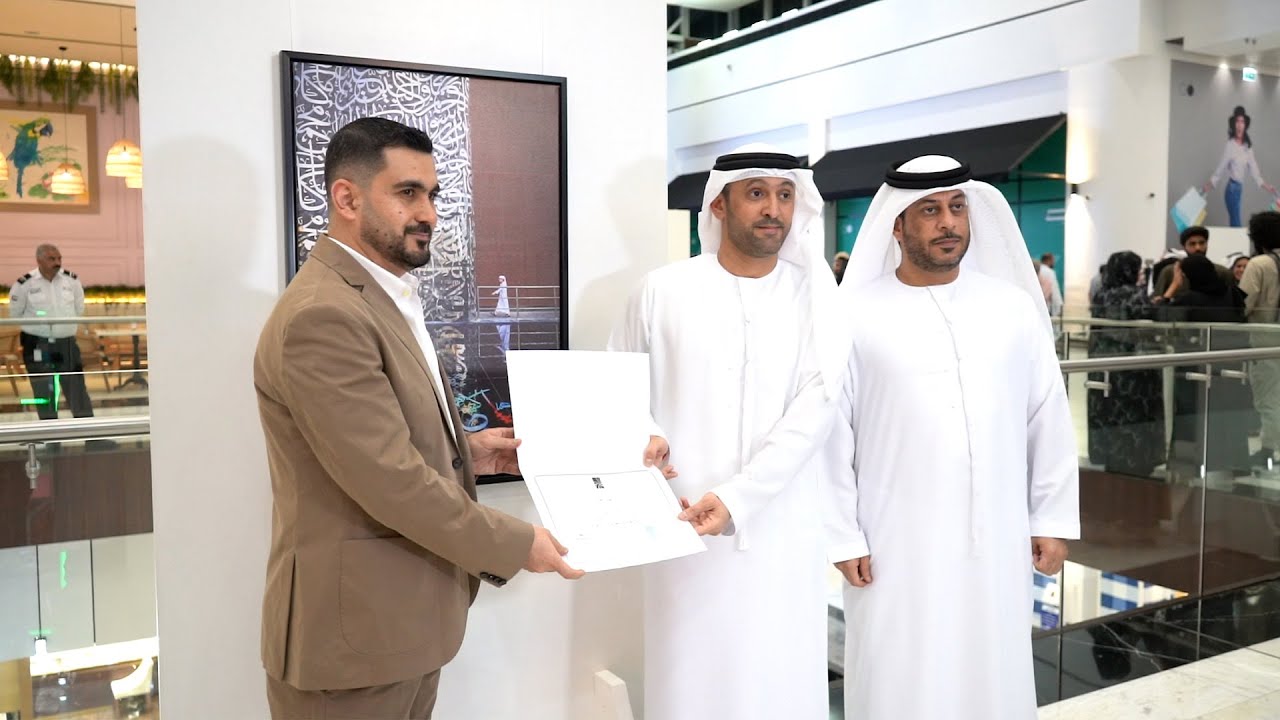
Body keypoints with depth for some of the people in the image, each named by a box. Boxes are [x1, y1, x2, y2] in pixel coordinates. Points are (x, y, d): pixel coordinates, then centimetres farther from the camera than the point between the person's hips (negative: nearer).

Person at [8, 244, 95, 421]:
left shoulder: (71, 280, 0)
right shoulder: (25, 284, -9)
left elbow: (79, 308, 15)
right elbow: (15, 314, 4)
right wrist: (38, 327, 9)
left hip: (67, 343, 2)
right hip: (37, 345, -2)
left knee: (77, 387, 3)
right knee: (44, 392, 5)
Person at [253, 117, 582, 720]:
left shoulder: (385, 296, 12)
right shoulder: (323, 314, -22)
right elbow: (392, 482, -25)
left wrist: (465, 450, 5)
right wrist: (516, 545, -15)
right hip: (355, 629, -9)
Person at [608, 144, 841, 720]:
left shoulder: (813, 293, 1)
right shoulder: (662, 290, 1)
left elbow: (815, 406, -8)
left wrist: (738, 498, -18)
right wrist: (644, 435, -11)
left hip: (782, 528, 1)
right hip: (685, 523, 0)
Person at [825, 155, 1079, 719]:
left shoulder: (1014, 307, 4)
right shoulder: (855, 314, -6)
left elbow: (1048, 418, 7)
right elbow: (832, 432, -4)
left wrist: (1053, 519, 7)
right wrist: (842, 536, -5)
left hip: (997, 541, 3)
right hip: (896, 546, -2)